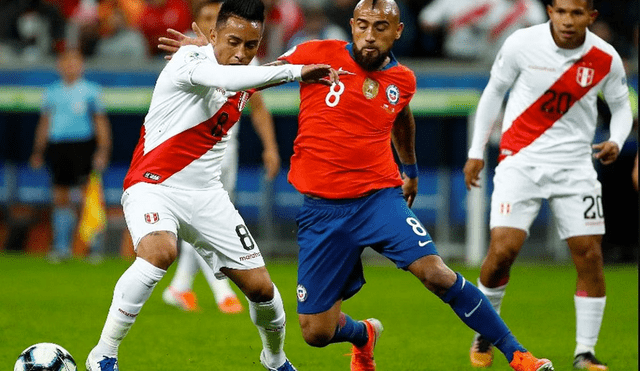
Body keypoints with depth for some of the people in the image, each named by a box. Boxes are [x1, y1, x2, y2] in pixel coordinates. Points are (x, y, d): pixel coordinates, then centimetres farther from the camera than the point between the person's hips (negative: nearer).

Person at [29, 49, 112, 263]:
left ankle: (95, 246, -2)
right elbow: (45, 122, 19)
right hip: (57, 146, 3)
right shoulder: (51, 92, 13)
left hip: (83, 144, -3)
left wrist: (103, 150, -7)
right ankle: (62, 247, 7)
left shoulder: (91, 91, 4)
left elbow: (101, 122, 3)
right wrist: (38, 151, 16)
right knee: (61, 197, 2)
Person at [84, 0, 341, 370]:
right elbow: (220, 77, -38)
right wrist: (294, 72, -41)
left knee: (260, 286, 4)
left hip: (206, 194, 7)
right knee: (159, 252, -36)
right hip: (153, 186, -7)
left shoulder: (245, 80, 7)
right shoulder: (190, 58, -16)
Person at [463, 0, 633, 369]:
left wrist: (616, 141, -10)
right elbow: (494, 90, 6)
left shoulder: (606, 59, -6)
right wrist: (477, 151, 8)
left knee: (590, 256, -5)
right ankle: (485, 332, 12)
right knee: (503, 249, -13)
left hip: (575, 165, 2)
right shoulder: (522, 44, -10)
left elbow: (622, 105, 11)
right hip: (521, 161, -2)